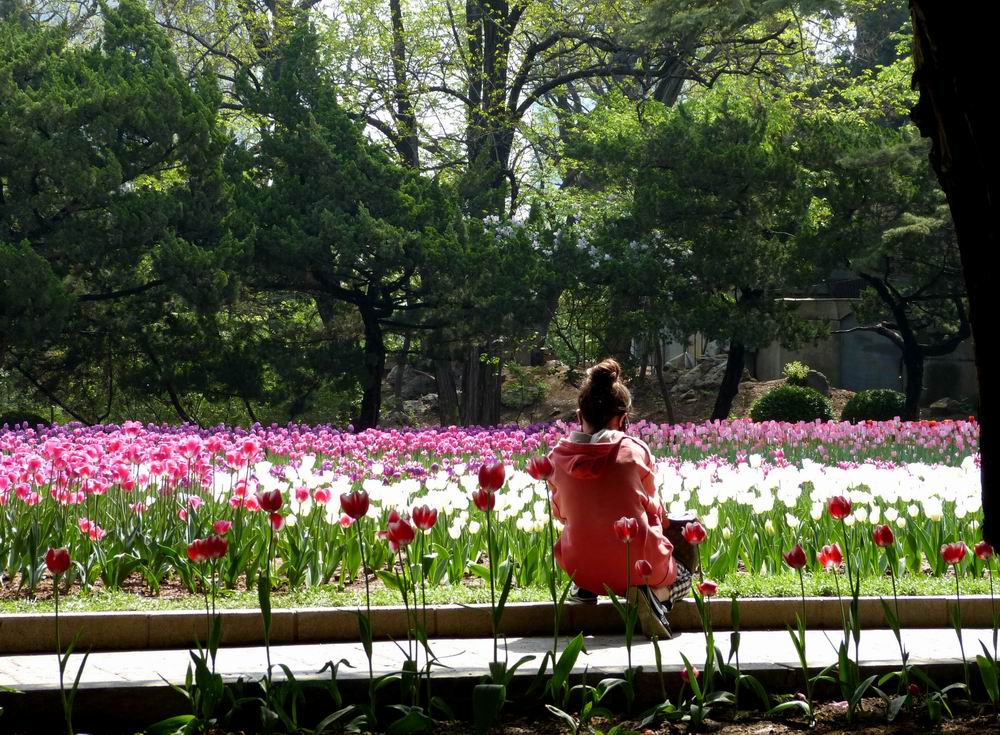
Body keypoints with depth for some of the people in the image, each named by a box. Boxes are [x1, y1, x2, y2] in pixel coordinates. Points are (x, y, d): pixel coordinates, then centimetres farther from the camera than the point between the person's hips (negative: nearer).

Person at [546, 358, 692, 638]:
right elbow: (653, 510, 3)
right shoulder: (635, 450, -10)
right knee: (683, 577, 30)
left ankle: (583, 588, 10)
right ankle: (654, 594, -6)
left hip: (582, 569, 4)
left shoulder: (558, 457, -5)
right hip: (640, 567, -4)